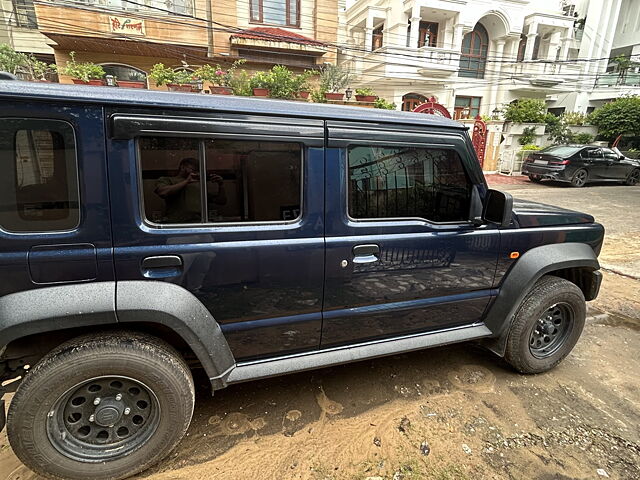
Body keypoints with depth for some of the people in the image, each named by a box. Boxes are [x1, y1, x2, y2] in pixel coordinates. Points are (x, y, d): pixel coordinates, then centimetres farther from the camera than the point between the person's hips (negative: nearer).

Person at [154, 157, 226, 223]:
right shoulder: (166, 180, 20)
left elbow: (221, 201, 23)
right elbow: (163, 193, -5)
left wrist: (221, 185, 6)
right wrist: (186, 181, -1)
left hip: (199, 222, 2)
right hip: (175, 223, -2)